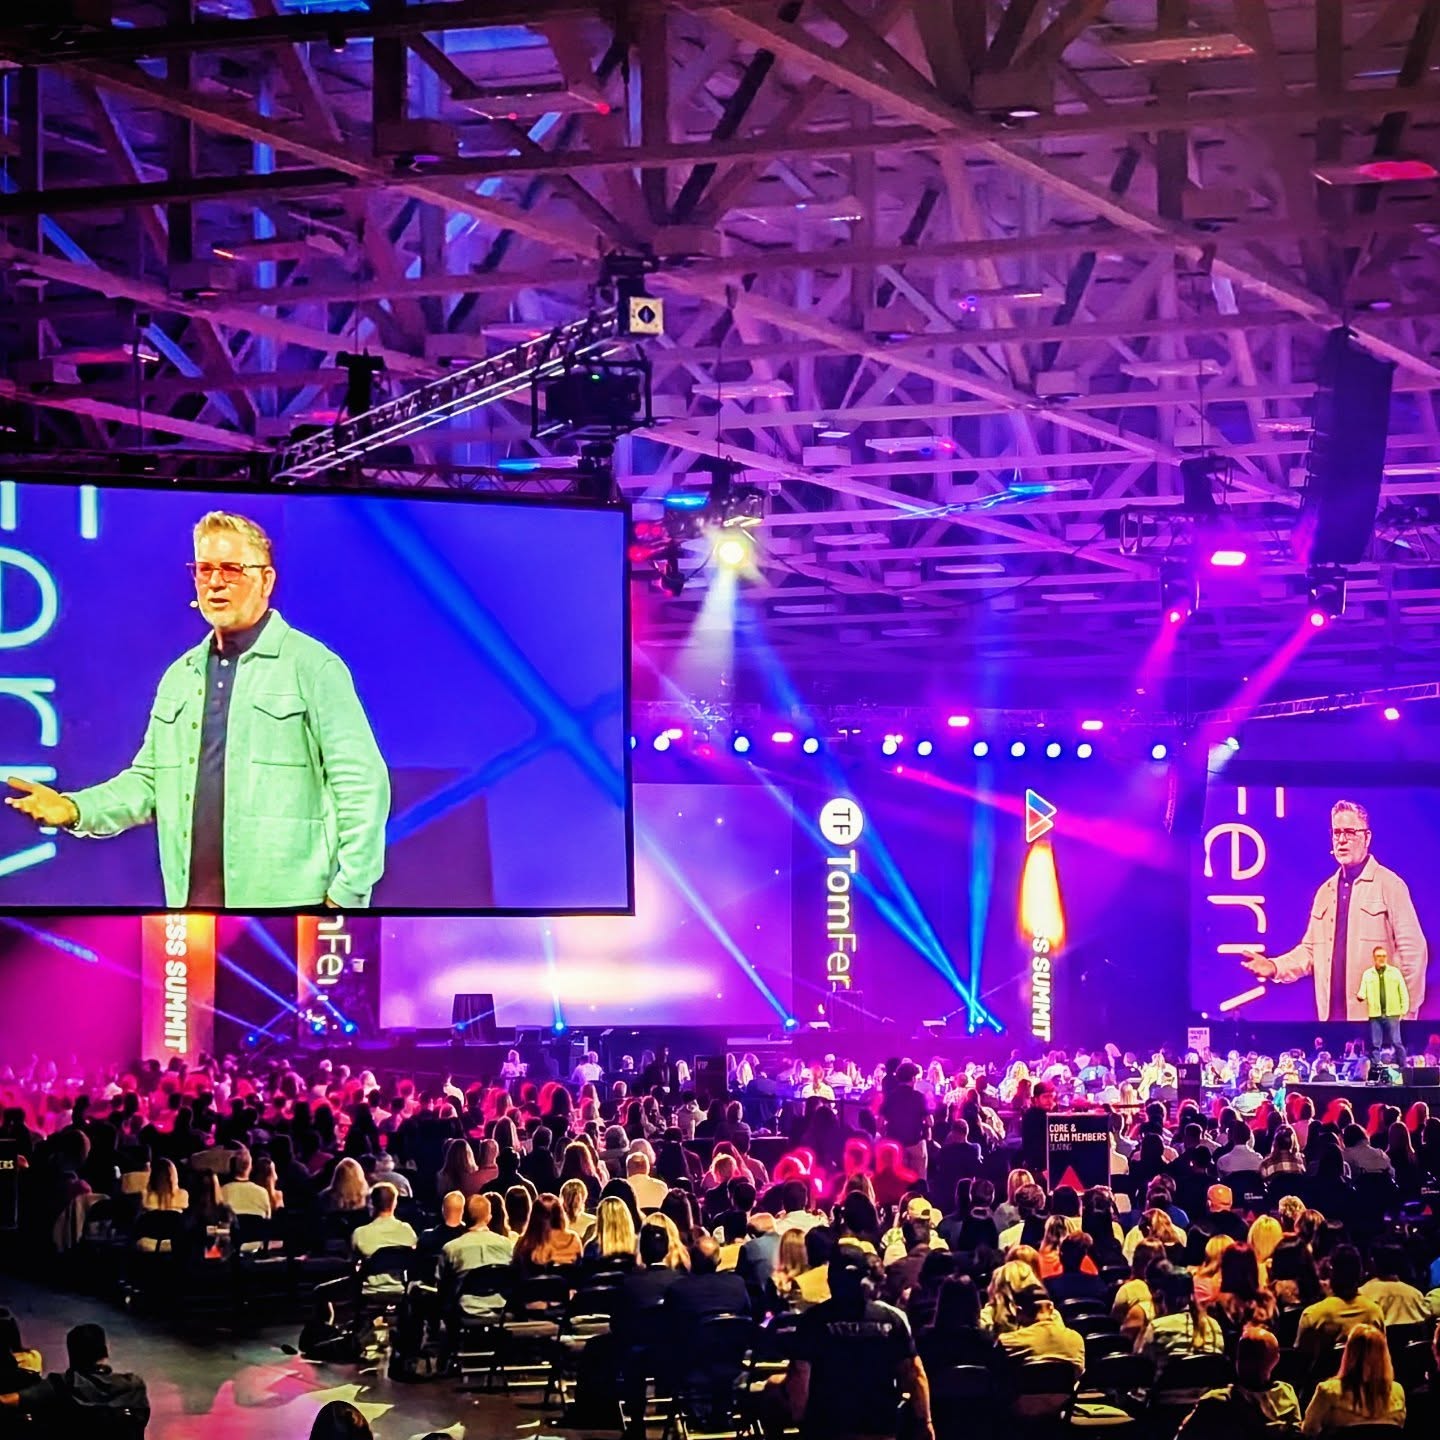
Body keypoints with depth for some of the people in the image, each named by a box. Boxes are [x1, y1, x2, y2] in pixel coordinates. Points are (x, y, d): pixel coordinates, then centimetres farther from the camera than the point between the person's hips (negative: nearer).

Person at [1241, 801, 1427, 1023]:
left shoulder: (1389, 885, -3)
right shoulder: (1325, 892, 17)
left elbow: (1412, 951, -6)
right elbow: (1312, 950, 18)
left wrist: (1406, 1014, -8)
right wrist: (1275, 967, -1)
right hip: (1332, 1018, 5)